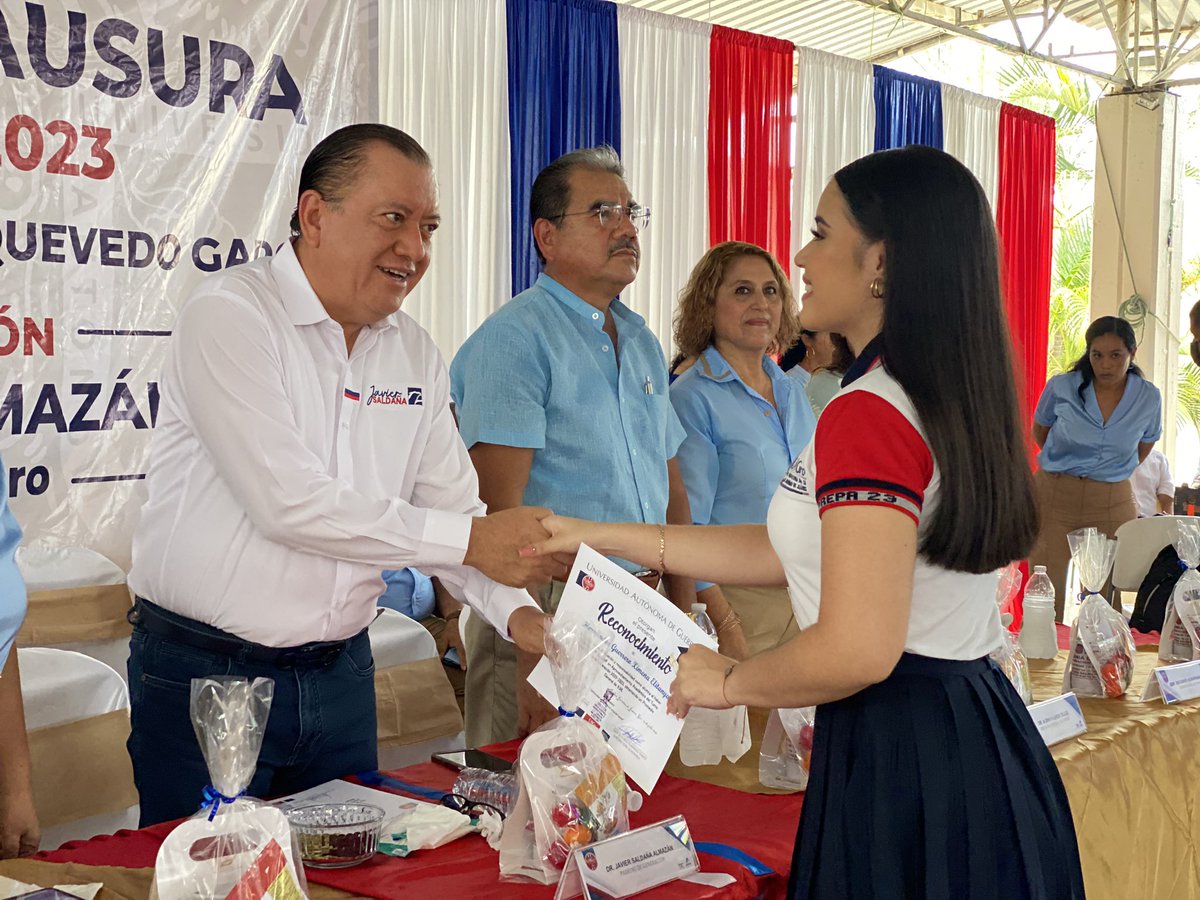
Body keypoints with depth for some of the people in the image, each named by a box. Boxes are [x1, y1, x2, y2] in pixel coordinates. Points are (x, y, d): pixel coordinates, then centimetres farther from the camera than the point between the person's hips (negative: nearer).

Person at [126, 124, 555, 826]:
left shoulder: (416, 354, 6)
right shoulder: (230, 315, -14)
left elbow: (453, 505, 7)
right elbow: (290, 505, -24)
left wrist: (516, 610, -12)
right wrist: (469, 540, -22)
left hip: (341, 674, 6)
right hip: (206, 672, -6)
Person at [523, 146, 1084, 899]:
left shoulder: (869, 414, -20)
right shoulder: (953, 403, 10)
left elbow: (856, 651, -27)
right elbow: (792, 550, 14)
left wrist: (729, 682, -7)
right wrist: (603, 537, 16)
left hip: (901, 762, -9)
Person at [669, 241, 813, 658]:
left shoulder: (793, 393, 11)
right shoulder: (692, 397, -10)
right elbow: (687, 527, -15)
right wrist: (725, 626, -20)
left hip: (807, 591, 6)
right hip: (736, 596, -6)